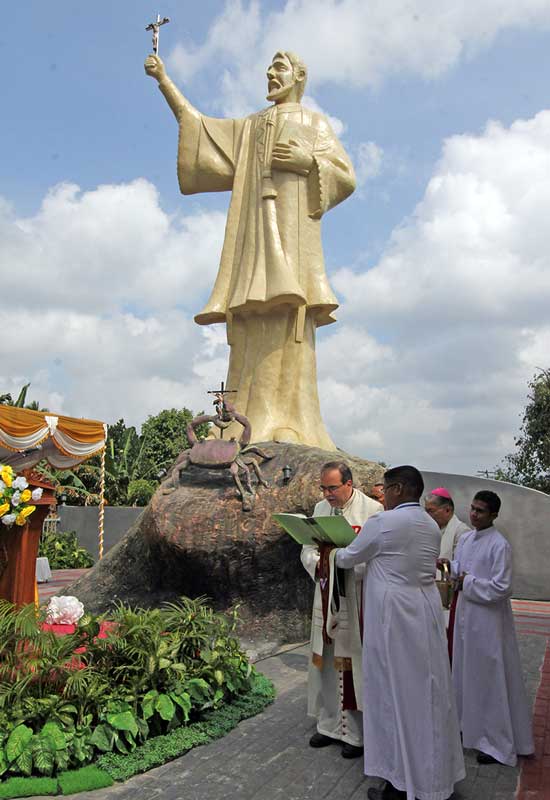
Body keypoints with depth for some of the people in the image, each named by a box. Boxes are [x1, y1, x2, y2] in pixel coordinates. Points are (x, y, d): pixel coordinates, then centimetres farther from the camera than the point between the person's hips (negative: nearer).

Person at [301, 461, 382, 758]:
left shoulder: (372, 510, -9)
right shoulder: (320, 508, 9)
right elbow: (307, 549, 11)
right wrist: (317, 563, -10)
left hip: (356, 602, -5)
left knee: (353, 665, 2)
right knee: (327, 664, 14)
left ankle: (357, 733, 18)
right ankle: (330, 724, 30)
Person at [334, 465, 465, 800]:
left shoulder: (382, 522, -15)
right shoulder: (432, 526, 7)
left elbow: (348, 559, -2)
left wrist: (331, 551, 20)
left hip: (394, 617, -7)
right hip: (427, 612, 7)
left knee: (395, 693, 5)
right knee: (427, 691, 16)